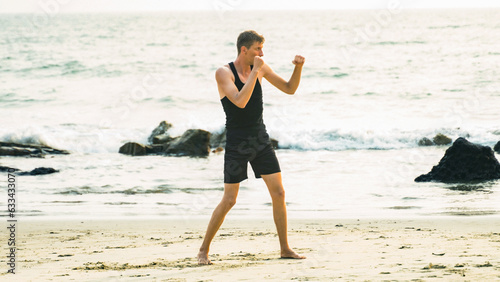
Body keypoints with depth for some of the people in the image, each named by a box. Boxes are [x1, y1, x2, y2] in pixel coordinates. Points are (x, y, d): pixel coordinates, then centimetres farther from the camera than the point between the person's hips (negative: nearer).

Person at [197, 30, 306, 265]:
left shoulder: (260, 68, 5)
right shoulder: (224, 73, -12)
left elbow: (290, 89, 13)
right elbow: (240, 101, -27)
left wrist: (298, 68, -5)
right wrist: (255, 71, -24)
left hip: (260, 139, 5)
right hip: (237, 143, -5)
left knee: (278, 193, 1)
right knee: (229, 200, -5)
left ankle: (285, 249, 10)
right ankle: (204, 249, 8)